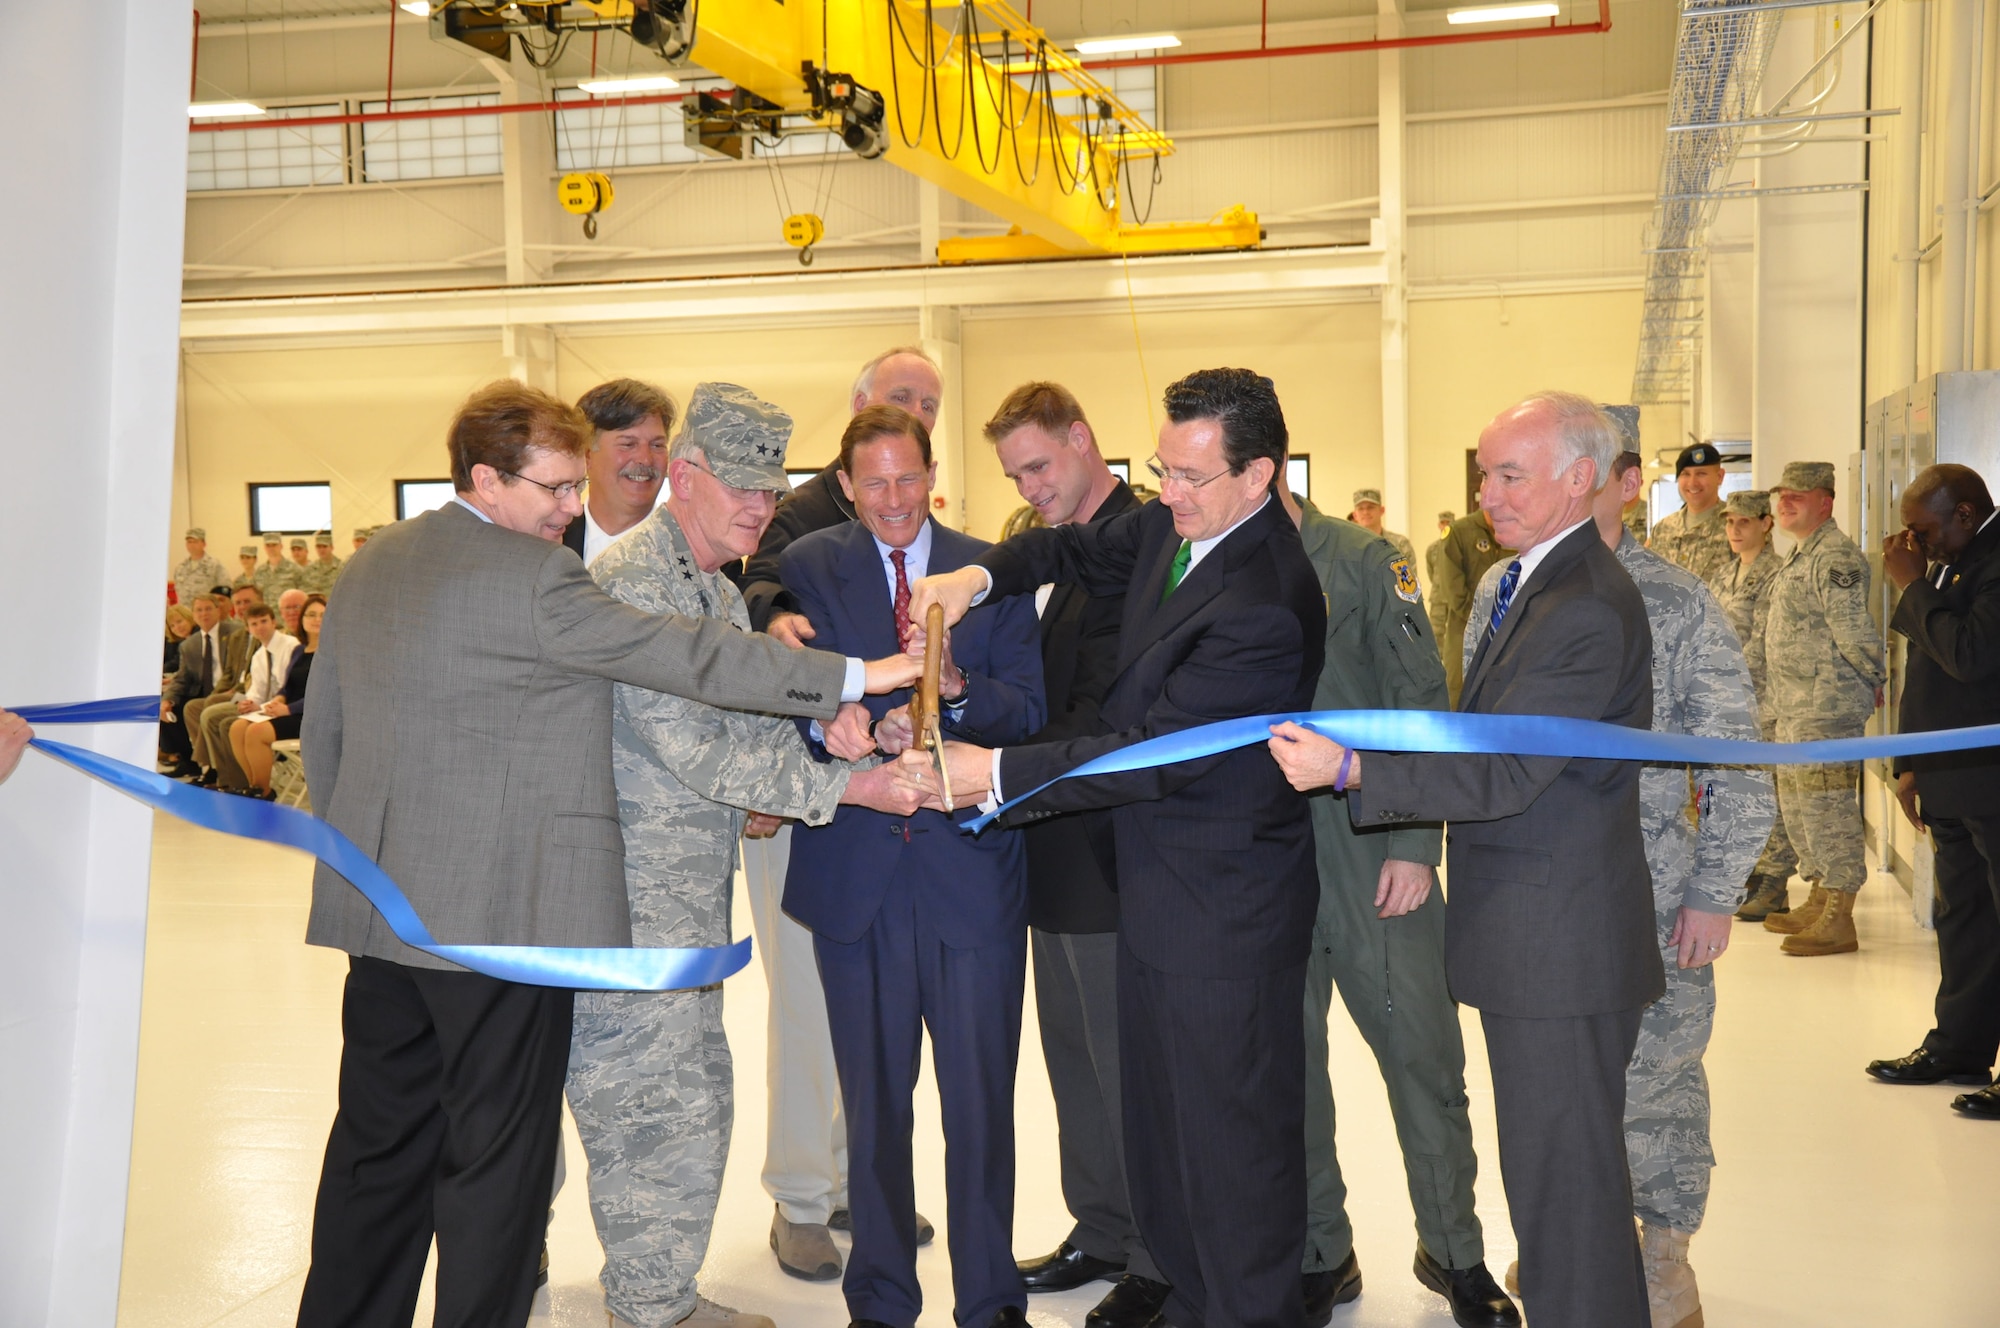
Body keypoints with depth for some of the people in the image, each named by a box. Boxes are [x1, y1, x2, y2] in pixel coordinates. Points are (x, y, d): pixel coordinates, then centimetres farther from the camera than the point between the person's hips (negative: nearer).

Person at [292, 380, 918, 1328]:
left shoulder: (370, 564, 12)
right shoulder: (532, 576, -15)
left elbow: (323, 732, 18)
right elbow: (681, 653, -19)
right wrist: (857, 676, -17)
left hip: (381, 904, 8)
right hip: (501, 911, -8)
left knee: (379, 1143, 16)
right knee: (495, 1150, 4)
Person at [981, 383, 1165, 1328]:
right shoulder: (1037, 544, 12)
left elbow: (1105, 719, -22)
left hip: (1108, 850, -9)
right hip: (1055, 850, 9)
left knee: (1128, 1064, 3)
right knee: (1073, 1055, 18)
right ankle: (1102, 1234, 34)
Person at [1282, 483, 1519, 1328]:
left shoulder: (1363, 562, -3)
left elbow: (1421, 710, -3)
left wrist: (1415, 846, -8)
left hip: (1372, 866, -2)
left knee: (1423, 1056, 6)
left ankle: (1453, 1251, 26)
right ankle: (1319, 1258, 28)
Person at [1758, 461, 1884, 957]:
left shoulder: (1835, 557, -16)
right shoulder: (1799, 556, 17)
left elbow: (1854, 630, -19)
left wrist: (1872, 681, -7)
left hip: (1827, 706, -11)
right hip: (1794, 707, 11)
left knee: (1828, 806, -8)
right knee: (1796, 805, 18)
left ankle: (1839, 921, -3)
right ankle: (1819, 902, 29)